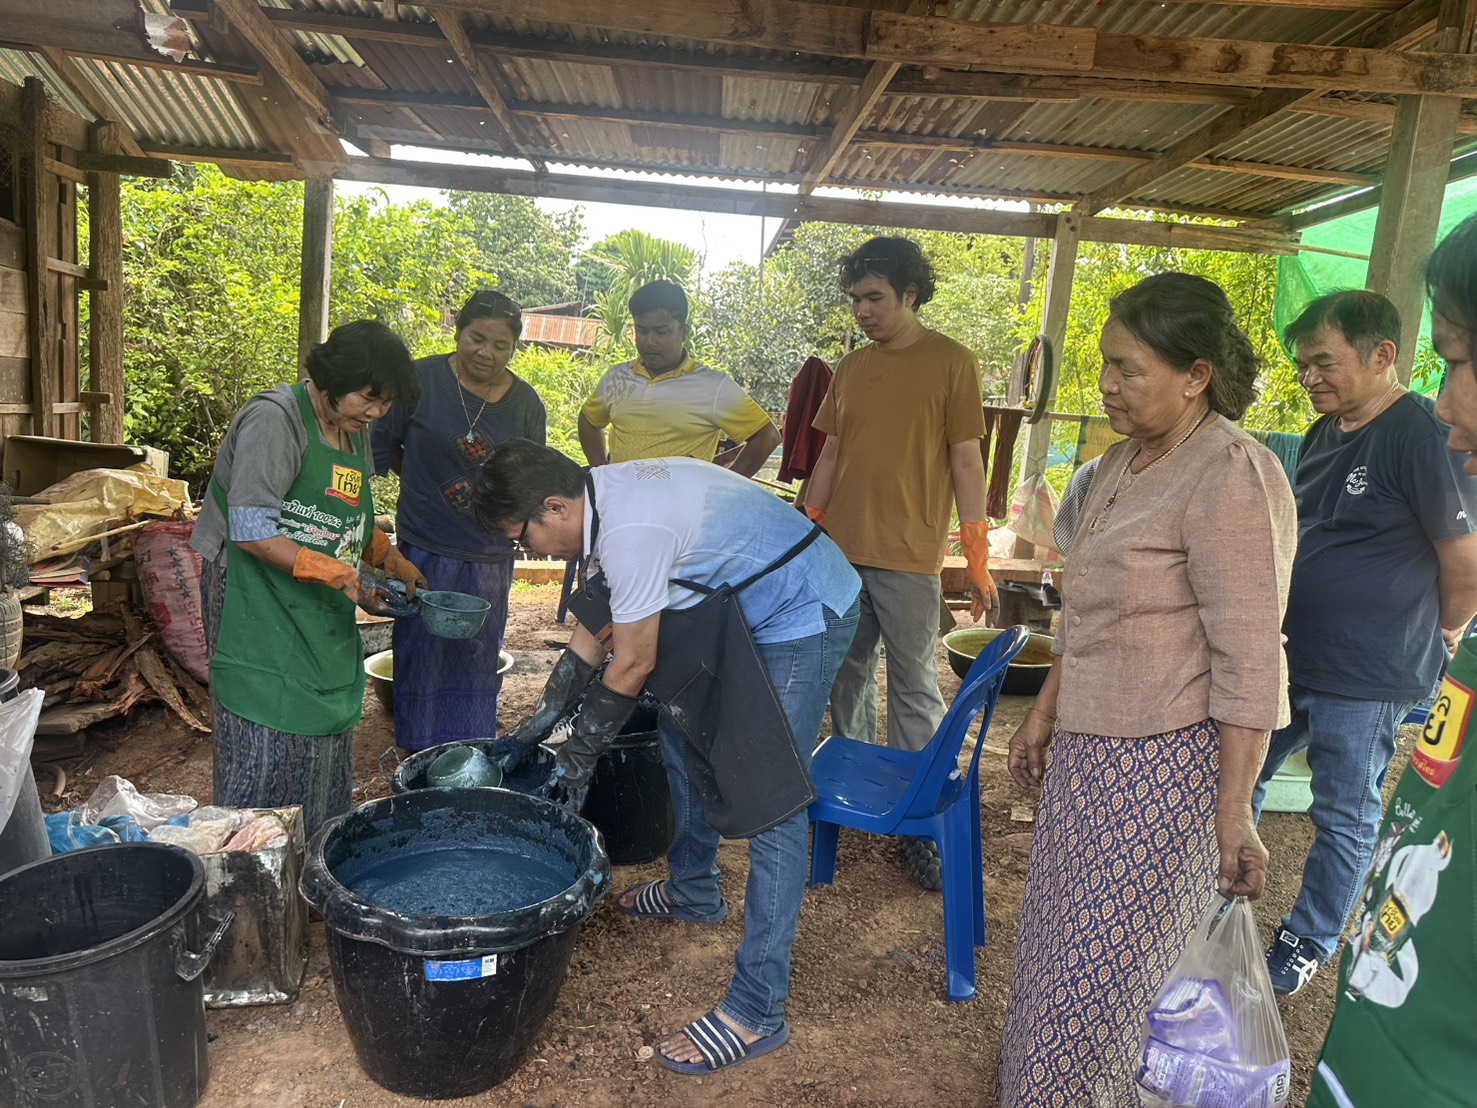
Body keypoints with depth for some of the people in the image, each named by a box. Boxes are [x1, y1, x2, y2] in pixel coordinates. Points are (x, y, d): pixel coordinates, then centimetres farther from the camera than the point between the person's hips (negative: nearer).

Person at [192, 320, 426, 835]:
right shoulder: (274, 417, -15)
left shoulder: (354, 431, 12)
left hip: (325, 618, 9)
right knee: (267, 756, -6)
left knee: (327, 747, 13)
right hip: (263, 610, -8)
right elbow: (251, 531, -21)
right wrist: (334, 572, -26)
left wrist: (387, 556, 4)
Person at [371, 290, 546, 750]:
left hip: (490, 556, 3)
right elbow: (383, 445, 6)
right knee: (421, 652, 5)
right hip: (424, 547, -2)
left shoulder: (526, 403, 2)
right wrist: (425, 485, 5)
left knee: (478, 659, 12)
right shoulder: (421, 379, -6)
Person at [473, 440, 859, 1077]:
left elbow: (633, 666, -20)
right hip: (741, 608, 10)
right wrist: (541, 721, 16)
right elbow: (596, 625, 11)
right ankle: (693, 891, 39)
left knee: (771, 800, -10)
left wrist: (577, 759, -5)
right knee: (683, 733, 20)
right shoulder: (598, 498, 1)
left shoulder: (630, 531, -29)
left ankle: (757, 1011, -2)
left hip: (802, 618, -10)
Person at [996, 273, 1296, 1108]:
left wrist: (1234, 815, -19)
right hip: (1088, 749, 8)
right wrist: (1045, 715, 20)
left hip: (1165, 761, -8)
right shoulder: (1124, 464, 9)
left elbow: (1249, 664, -20)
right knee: (1061, 948, 18)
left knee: (1100, 972, 5)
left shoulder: (1231, 478, -17)